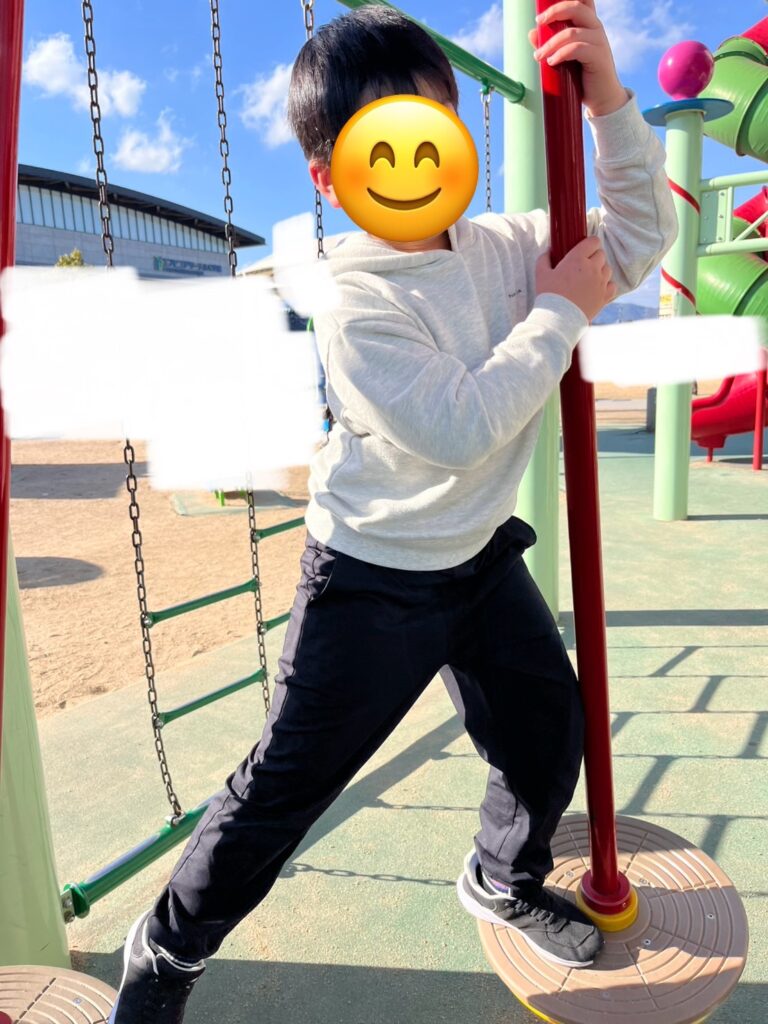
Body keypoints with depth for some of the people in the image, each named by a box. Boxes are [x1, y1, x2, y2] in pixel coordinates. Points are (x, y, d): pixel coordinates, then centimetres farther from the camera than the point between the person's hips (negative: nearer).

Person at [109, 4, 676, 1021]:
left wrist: (609, 105, -6)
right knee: (286, 784, 3)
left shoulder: (503, 247, 1)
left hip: (480, 558, 7)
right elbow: (461, 426, -30)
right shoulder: (357, 307, -21)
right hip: (371, 583, -6)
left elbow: (640, 242, 7)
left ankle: (504, 880, 50)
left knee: (550, 728, 18)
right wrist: (560, 314, -18)